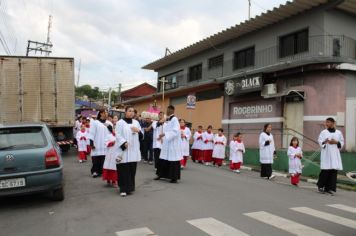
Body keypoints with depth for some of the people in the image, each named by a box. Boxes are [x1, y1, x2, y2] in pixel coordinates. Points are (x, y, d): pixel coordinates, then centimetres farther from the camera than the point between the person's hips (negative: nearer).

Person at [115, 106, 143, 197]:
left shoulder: (136, 122, 14)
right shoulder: (120, 122, -1)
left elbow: (141, 136, 16)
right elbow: (118, 135, -8)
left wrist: (138, 131, -5)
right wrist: (124, 143, -22)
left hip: (134, 150, 5)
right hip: (124, 149, -5)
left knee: (132, 170, 9)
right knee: (124, 170, -5)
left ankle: (130, 187, 20)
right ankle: (123, 189, 2)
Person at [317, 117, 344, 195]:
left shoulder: (339, 133, 10)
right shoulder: (323, 132, 5)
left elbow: (342, 142, 12)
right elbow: (319, 141, 0)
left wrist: (336, 142, -7)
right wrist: (324, 142, -21)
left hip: (335, 154, 2)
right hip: (326, 153, -2)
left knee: (334, 171, -3)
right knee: (325, 170, -7)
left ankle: (330, 188, 4)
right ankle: (320, 185, 10)